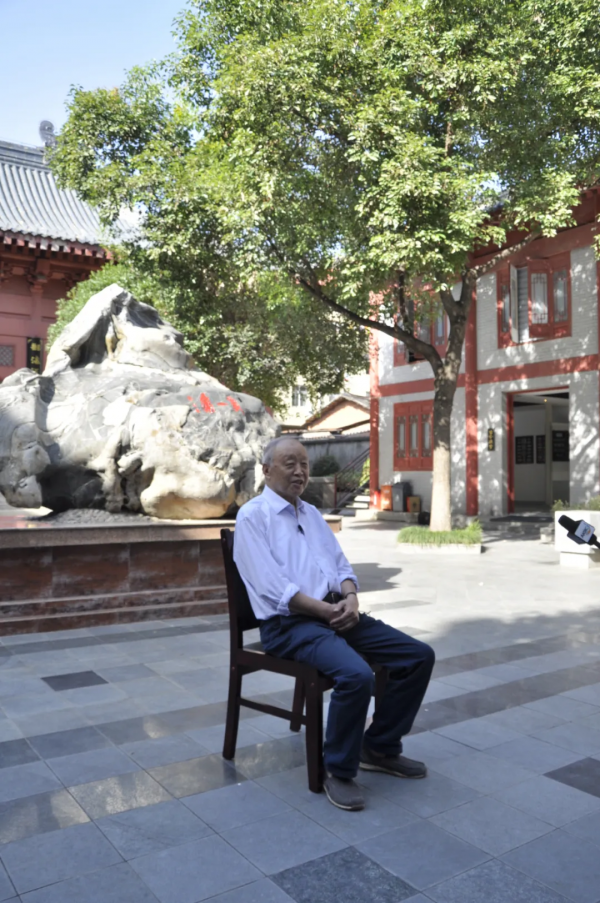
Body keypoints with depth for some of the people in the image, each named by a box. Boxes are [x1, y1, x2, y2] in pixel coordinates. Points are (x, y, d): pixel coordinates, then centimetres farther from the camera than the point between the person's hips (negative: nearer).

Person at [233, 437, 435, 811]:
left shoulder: (312, 513, 18)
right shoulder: (253, 516, -6)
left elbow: (341, 565, 16)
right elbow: (274, 589, -15)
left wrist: (350, 597, -6)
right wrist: (329, 610, -15)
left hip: (336, 613, 8)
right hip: (289, 624, -8)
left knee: (419, 656, -3)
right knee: (356, 674, -33)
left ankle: (380, 748, 14)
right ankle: (339, 771, -7)